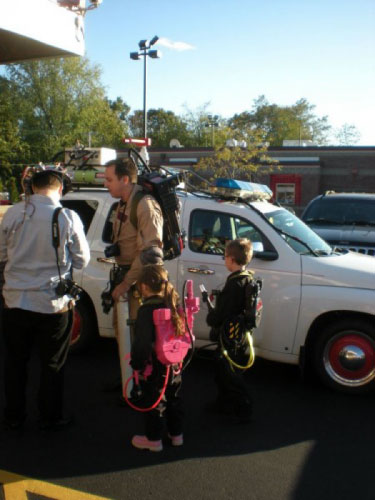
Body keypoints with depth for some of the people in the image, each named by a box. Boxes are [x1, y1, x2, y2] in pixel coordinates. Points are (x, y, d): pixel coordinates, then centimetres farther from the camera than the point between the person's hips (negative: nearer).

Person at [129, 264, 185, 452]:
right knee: (174, 398, 21)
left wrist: (137, 364, -13)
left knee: (152, 401, 10)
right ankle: (176, 434, 35)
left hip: (155, 367, -7)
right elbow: (186, 334, 8)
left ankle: (153, 439, 23)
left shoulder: (146, 310, -21)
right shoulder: (174, 305, 1)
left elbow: (142, 342, -25)